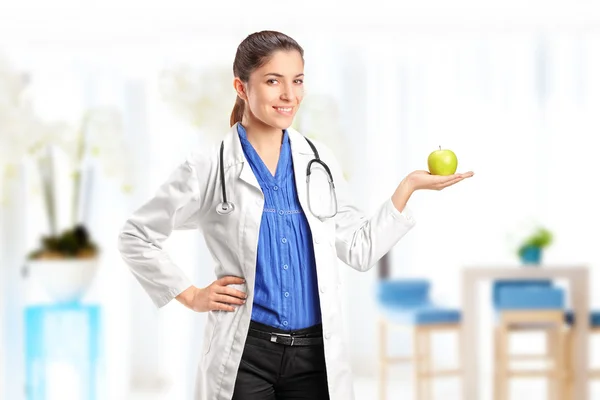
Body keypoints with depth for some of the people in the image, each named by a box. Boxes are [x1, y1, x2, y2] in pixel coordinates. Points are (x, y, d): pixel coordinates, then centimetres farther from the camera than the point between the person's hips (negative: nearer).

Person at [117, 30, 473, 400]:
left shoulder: (320, 162, 8)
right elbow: (136, 237, 4)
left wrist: (408, 187, 3)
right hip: (245, 355, -3)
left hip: (317, 355, 3)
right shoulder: (211, 168, -3)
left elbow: (360, 249, 8)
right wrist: (191, 296, -1)